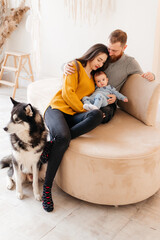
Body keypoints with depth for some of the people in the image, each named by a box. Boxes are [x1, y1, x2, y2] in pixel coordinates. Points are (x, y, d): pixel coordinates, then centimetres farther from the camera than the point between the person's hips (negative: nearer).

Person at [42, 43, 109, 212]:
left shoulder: (94, 77, 26)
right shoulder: (75, 66, 5)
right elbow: (67, 93, -8)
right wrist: (84, 109, -7)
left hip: (74, 115, 6)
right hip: (58, 108, -5)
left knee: (98, 115, -31)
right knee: (63, 138, -39)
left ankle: (52, 144, -32)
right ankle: (47, 188, -27)